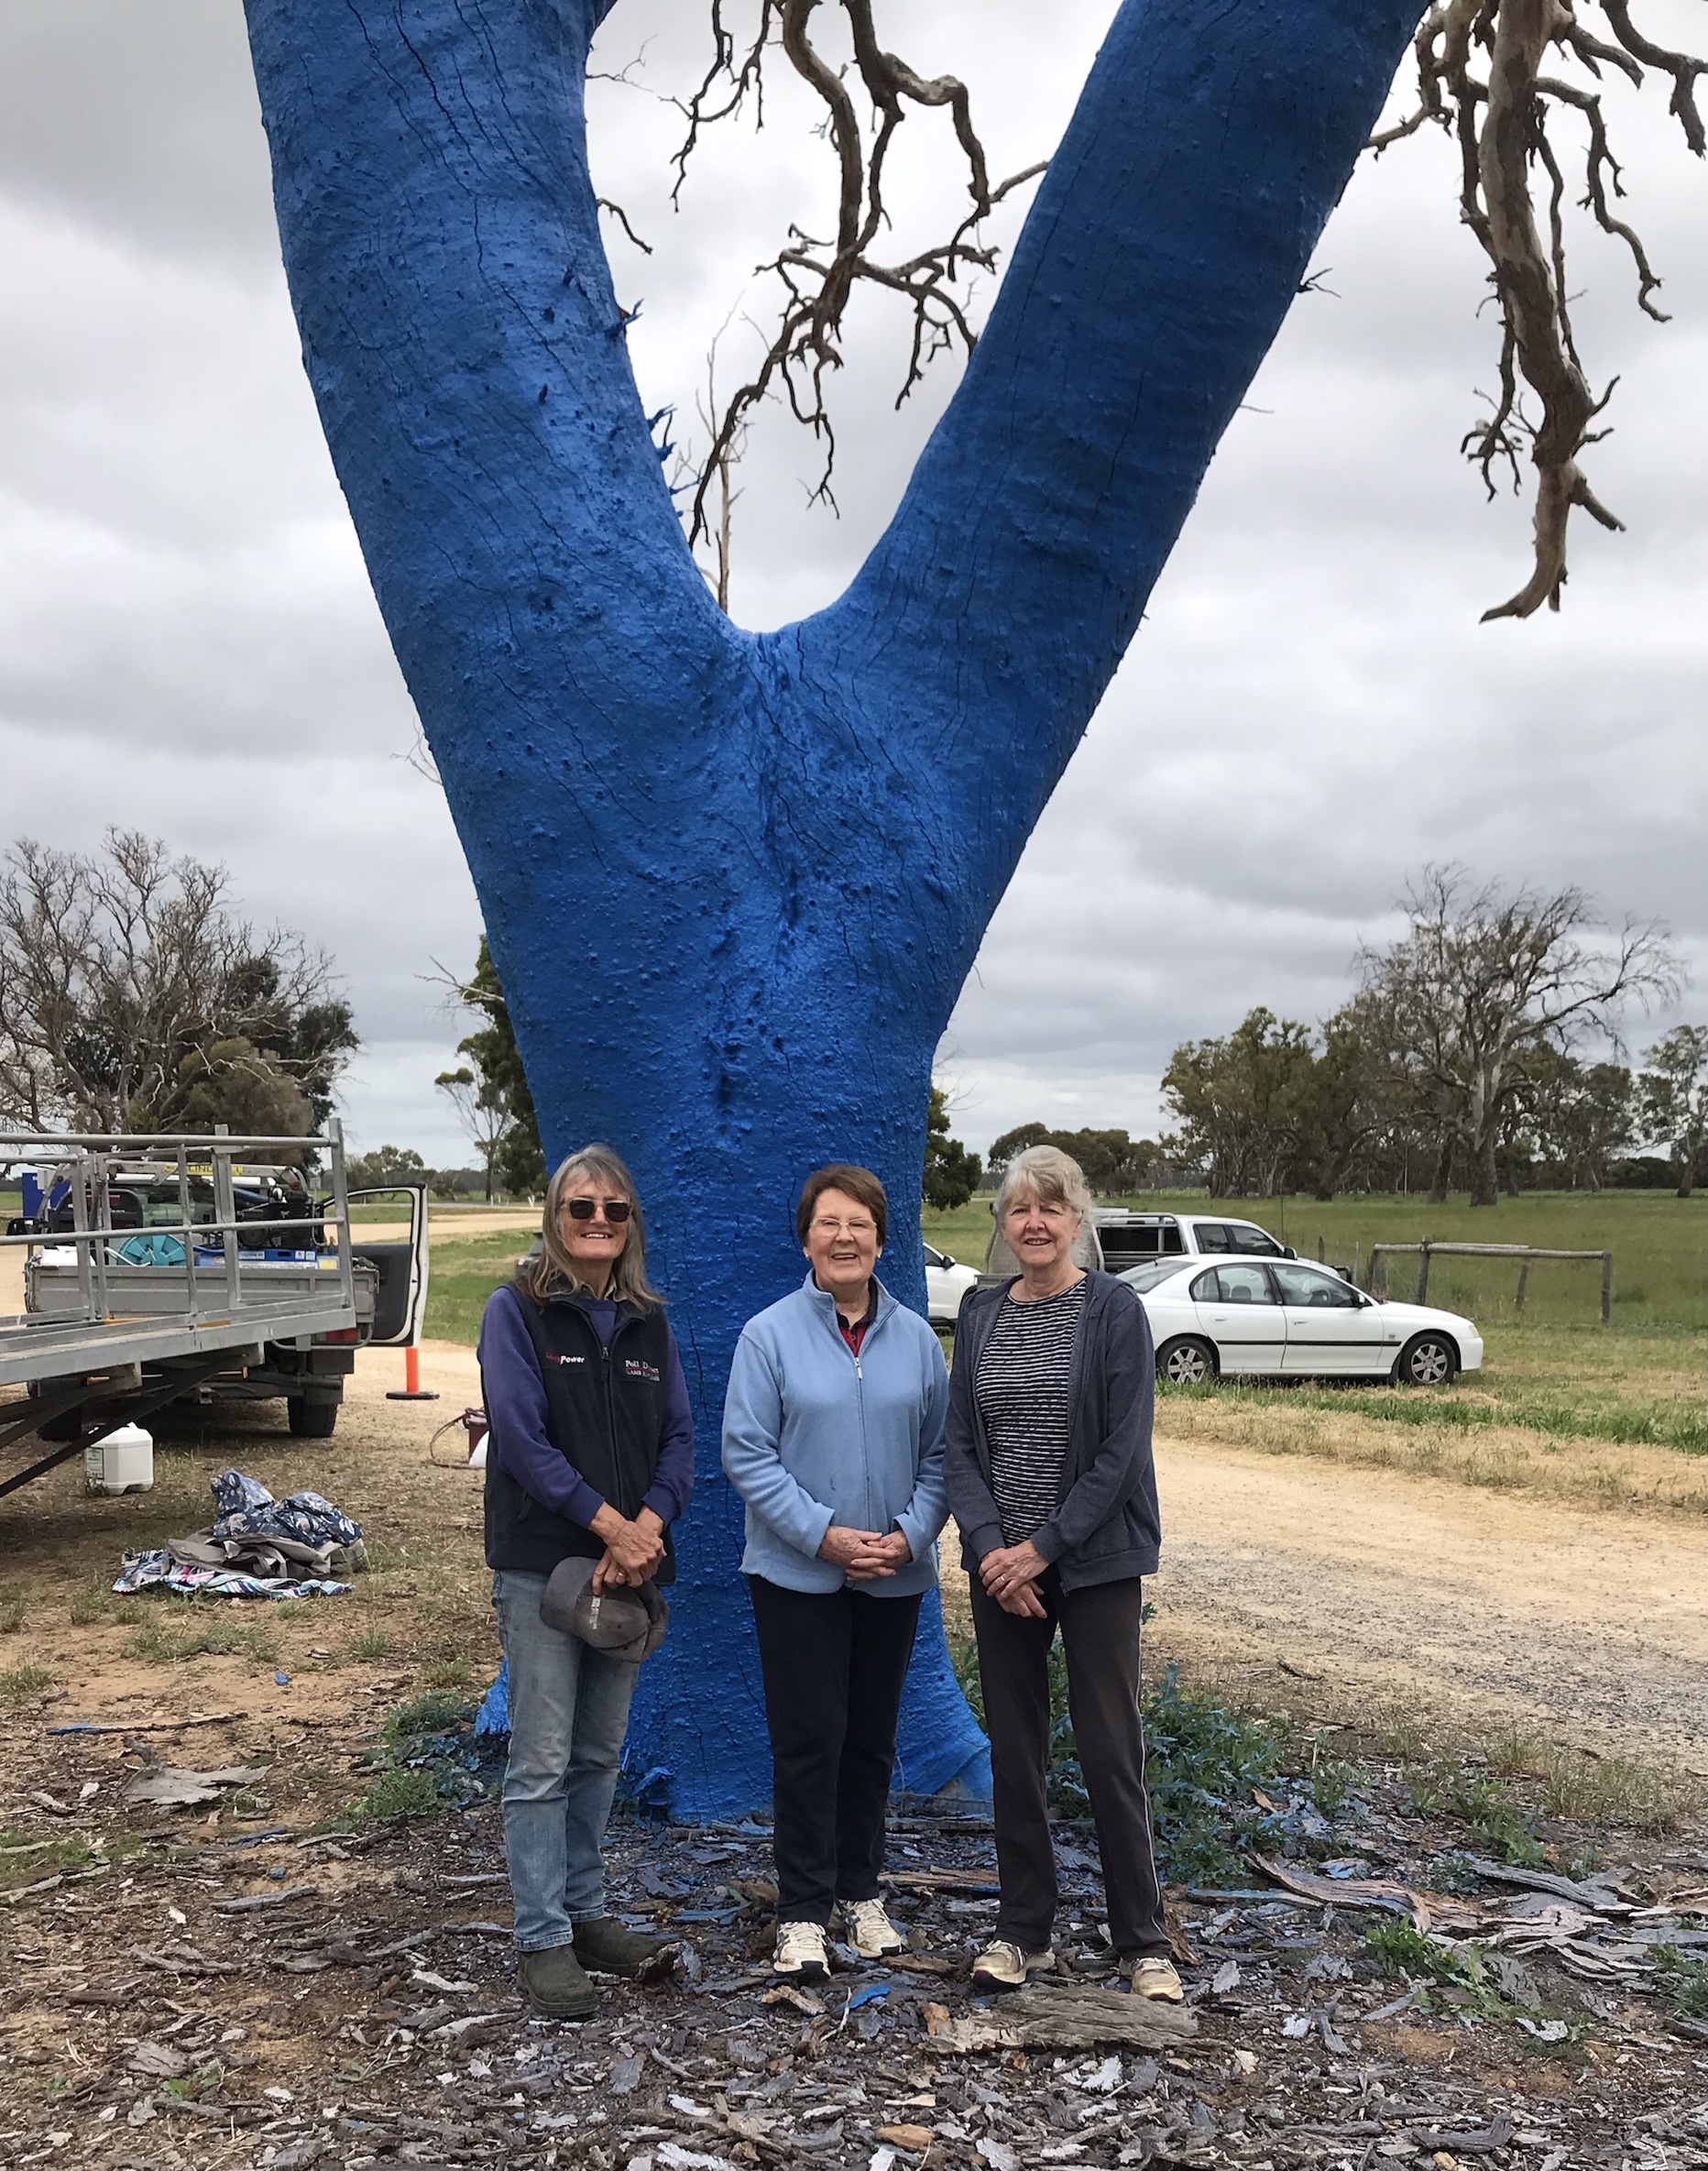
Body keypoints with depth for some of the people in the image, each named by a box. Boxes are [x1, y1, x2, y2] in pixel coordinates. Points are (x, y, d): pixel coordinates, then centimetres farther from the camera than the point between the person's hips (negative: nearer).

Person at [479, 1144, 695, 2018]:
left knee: (600, 1755, 14)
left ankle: (585, 1913, 26)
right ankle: (542, 1939, 9)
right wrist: (609, 1522, -19)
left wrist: (648, 1527, -13)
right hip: (541, 1565, -5)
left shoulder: (649, 1321, 10)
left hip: (629, 1568, 5)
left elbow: (679, 1437, 5)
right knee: (542, 1760, -1)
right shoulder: (516, 1310, -5)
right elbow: (520, 1435, -14)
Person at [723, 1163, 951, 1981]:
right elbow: (747, 1453, -10)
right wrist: (824, 1535, -17)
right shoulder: (770, 1335, -8)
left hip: (895, 1577, 4)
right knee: (808, 1741, -1)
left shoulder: (916, 1339, 2)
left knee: (872, 1740, 14)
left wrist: (910, 1533, -10)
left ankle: (860, 1893, 29)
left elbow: (939, 1453, 5)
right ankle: (802, 1912, 11)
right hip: (798, 1575, -3)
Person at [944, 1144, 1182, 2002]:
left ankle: (1144, 1941, 14)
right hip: (1000, 1565, 4)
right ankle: (1022, 1930, 24)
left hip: (1093, 1561, -4)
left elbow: (1123, 1448, -12)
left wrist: (1043, 1547, -15)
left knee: (1111, 1753, 0)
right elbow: (960, 1443, 4)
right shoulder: (981, 1314, 6)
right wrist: (989, 1545, -11)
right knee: (1013, 1751, 10)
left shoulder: (1114, 1310, -7)